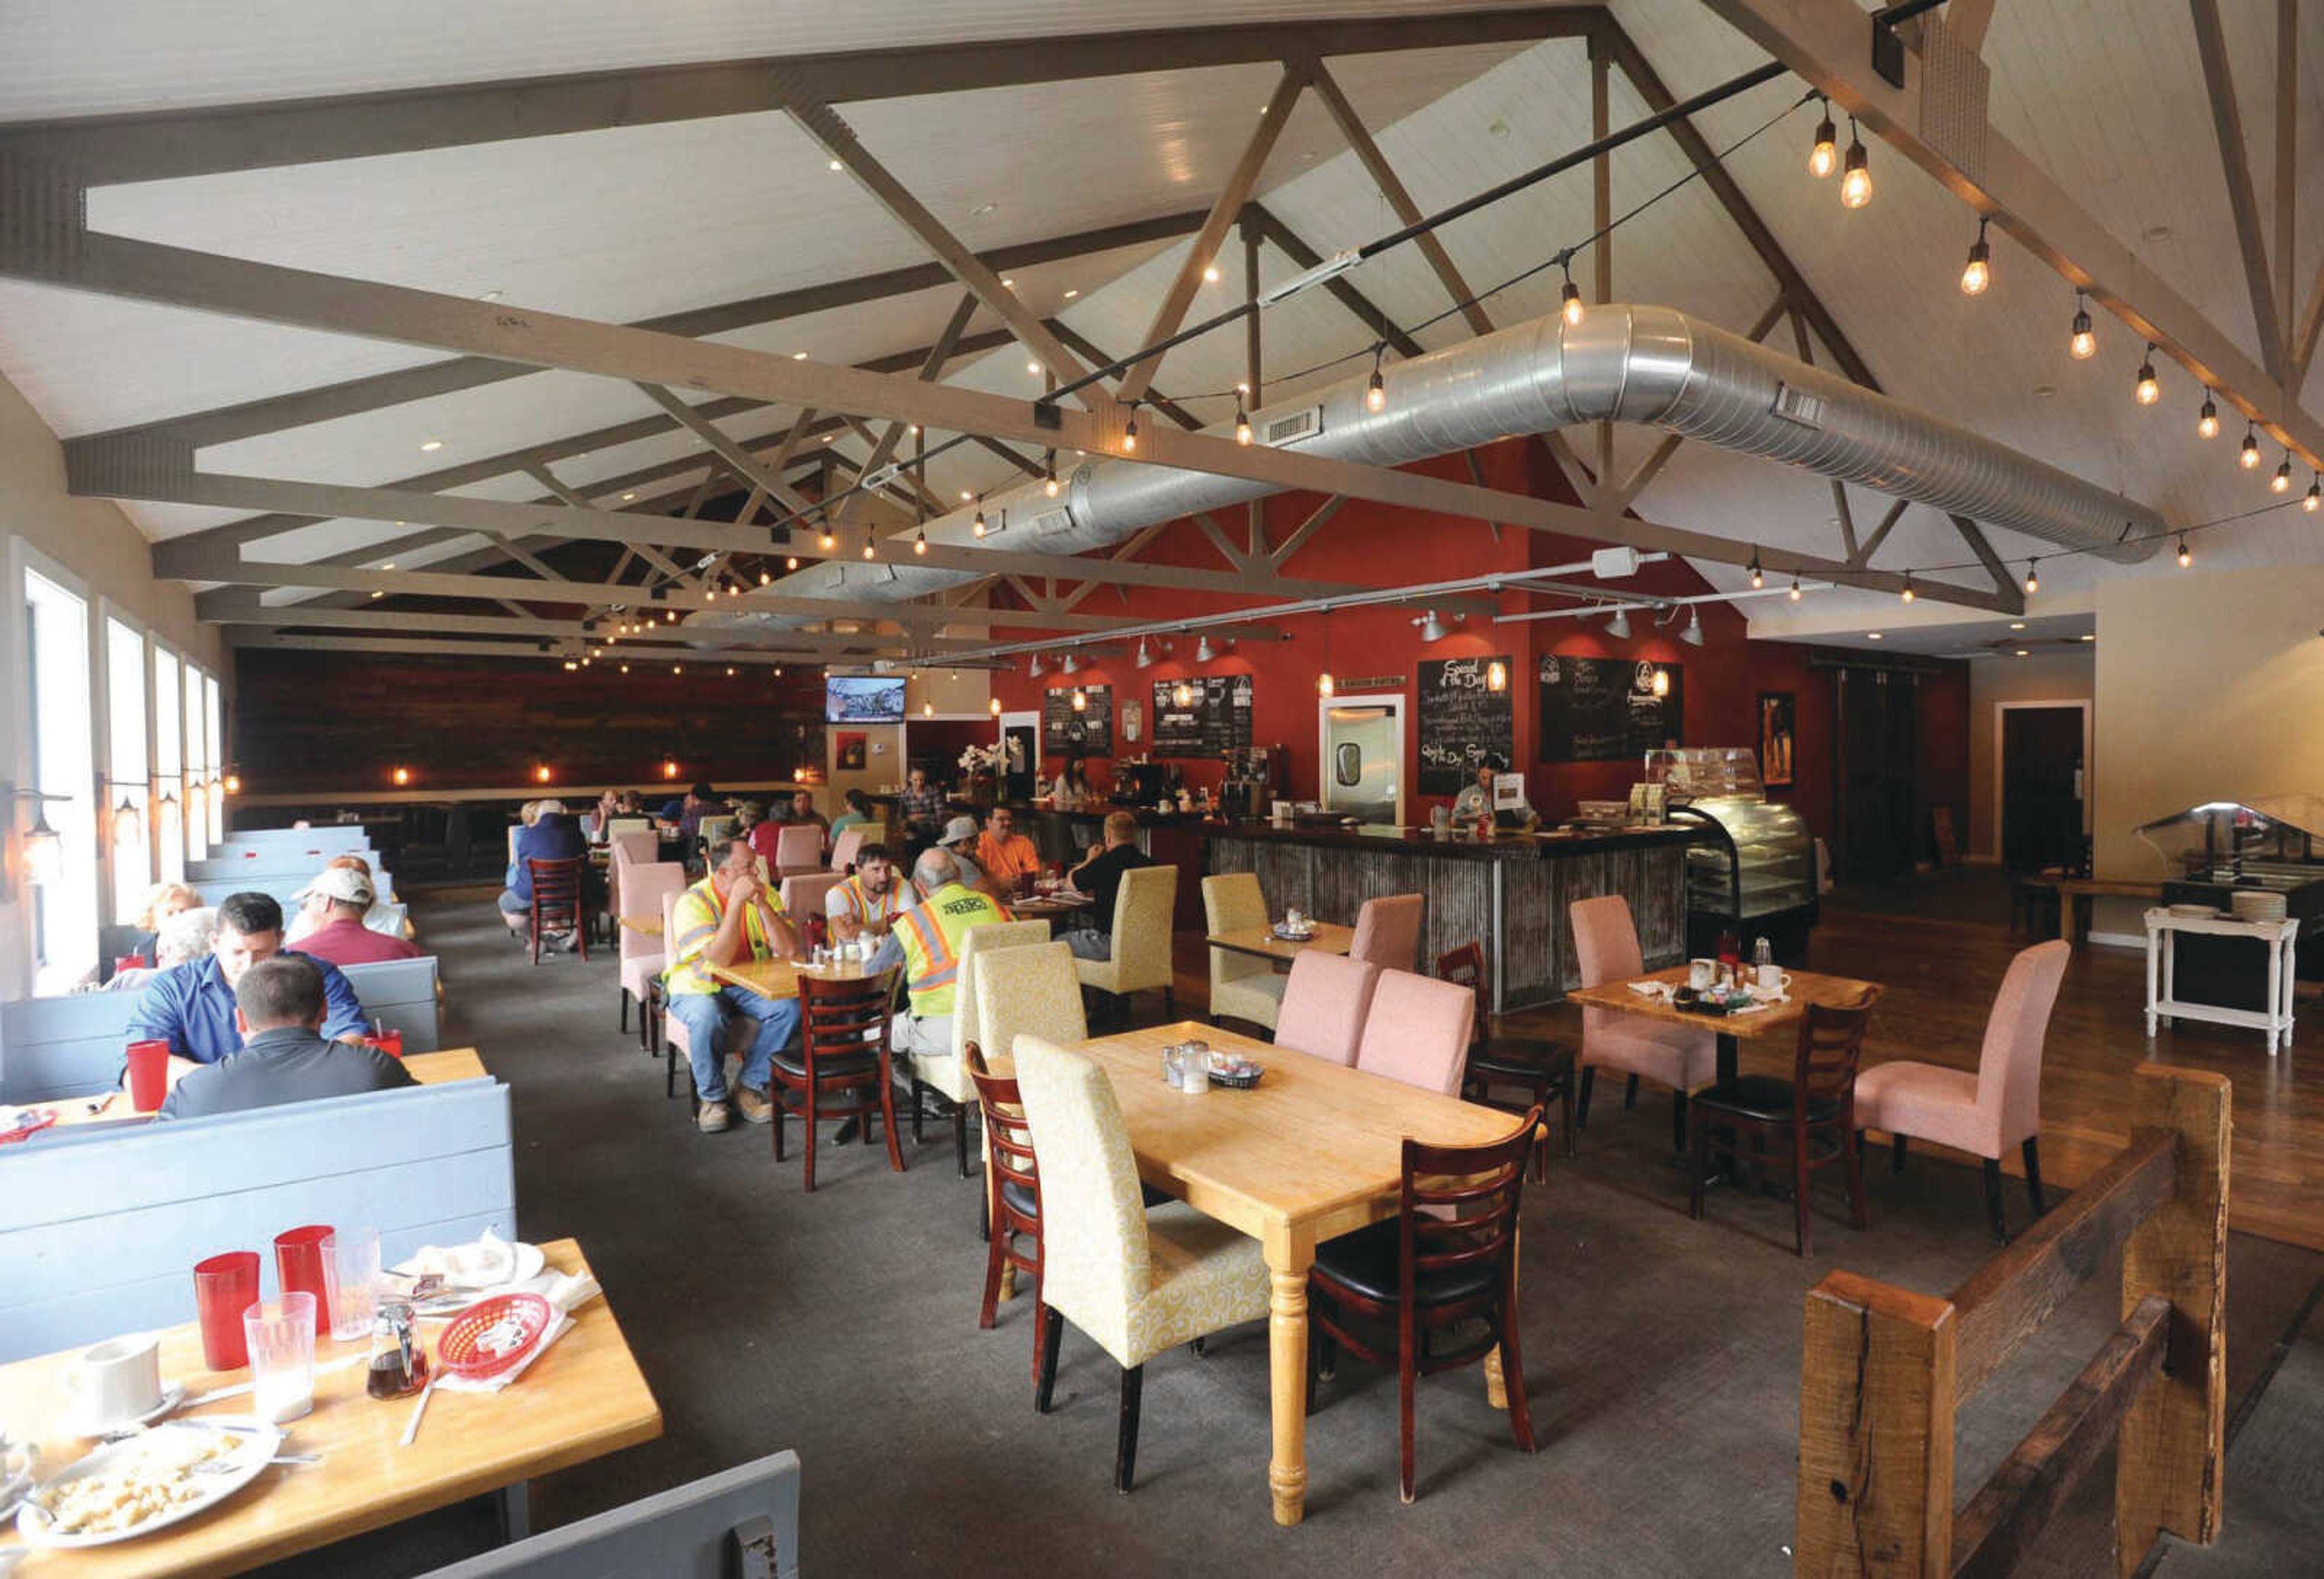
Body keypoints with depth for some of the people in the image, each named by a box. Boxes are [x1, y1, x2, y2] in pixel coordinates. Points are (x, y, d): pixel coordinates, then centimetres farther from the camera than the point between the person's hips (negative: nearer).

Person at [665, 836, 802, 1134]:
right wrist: (736, 902, -29)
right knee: (706, 1017, -36)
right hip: (696, 987, -3)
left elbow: (789, 950, -13)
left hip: (749, 986, 4)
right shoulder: (693, 902, -16)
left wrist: (762, 905, -22)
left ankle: (751, 1087, -7)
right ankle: (712, 1098, -11)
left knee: (790, 1007, -23)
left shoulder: (766, 895, -3)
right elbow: (719, 959, -28)